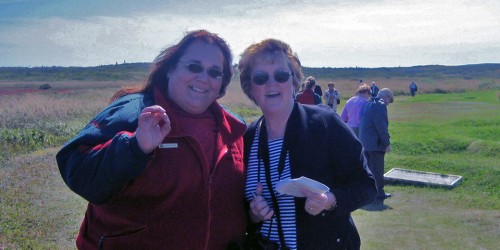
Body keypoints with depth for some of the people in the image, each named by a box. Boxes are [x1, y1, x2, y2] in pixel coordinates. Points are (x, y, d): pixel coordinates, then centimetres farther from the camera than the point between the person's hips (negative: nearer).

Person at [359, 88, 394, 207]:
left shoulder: (369, 103, 18)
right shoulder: (380, 105, -11)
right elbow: (381, 126, -20)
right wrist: (387, 142, -15)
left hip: (365, 142, 9)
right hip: (375, 143, -9)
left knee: (369, 169, 14)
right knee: (377, 170, -4)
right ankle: (378, 196, -1)